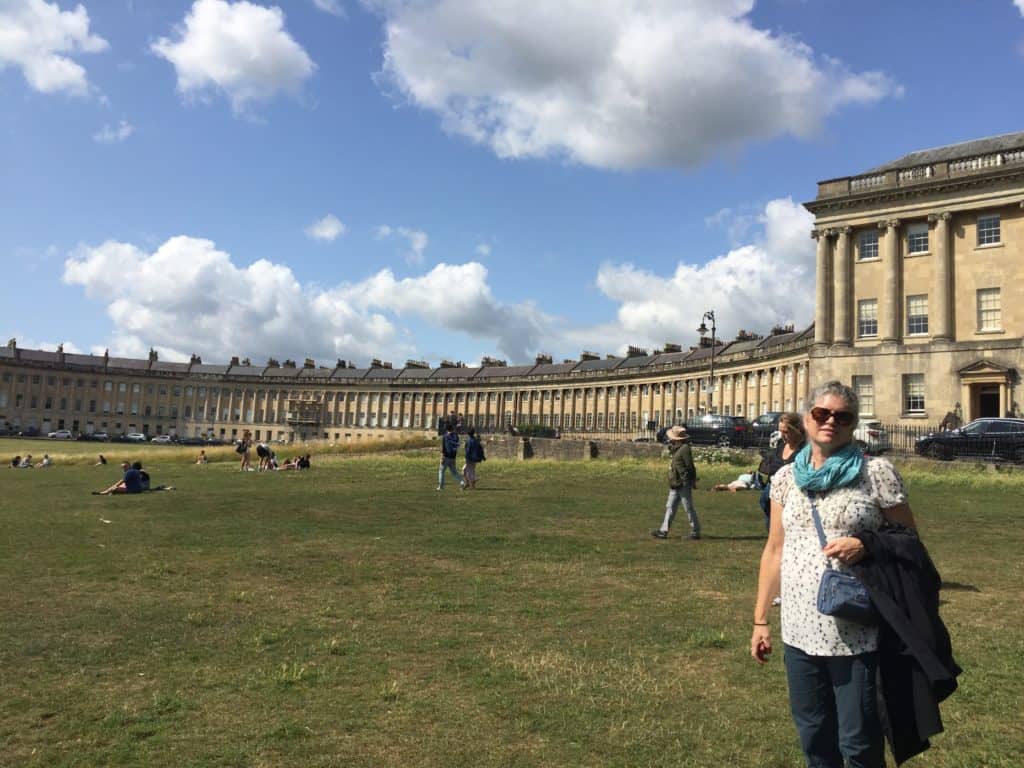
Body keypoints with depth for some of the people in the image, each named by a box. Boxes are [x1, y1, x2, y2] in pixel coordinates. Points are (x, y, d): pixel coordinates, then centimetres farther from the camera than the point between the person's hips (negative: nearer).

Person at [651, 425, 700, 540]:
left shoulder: (685, 449, -16)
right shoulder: (678, 449, 15)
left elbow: (689, 467, -19)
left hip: (684, 485, -10)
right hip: (675, 486, 10)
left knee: (689, 508, -1)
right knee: (670, 507, 8)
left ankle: (695, 532, 9)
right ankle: (663, 531, 9)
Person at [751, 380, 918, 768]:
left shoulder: (876, 472, -5)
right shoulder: (786, 478, 7)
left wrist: (866, 546, -19)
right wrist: (760, 619, 10)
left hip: (858, 633, -4)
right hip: (799, 631, 4)